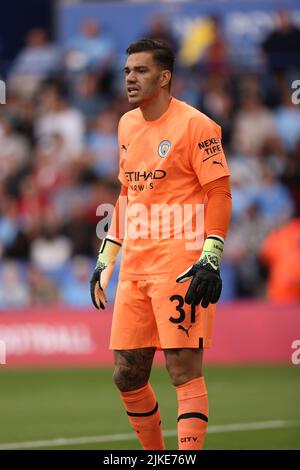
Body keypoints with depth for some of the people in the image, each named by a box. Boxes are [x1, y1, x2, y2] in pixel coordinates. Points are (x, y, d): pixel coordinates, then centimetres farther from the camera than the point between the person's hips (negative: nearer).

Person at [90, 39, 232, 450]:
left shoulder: (194, 125, -6)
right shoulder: (127, 125, 16)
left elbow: (219, 193, -8)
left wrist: (210, 259, -17)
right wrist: (106, 257, 21)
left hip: (180, 265, -7)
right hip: (133, 268, 7)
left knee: (184, 370, -10)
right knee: (127, 376, 7)